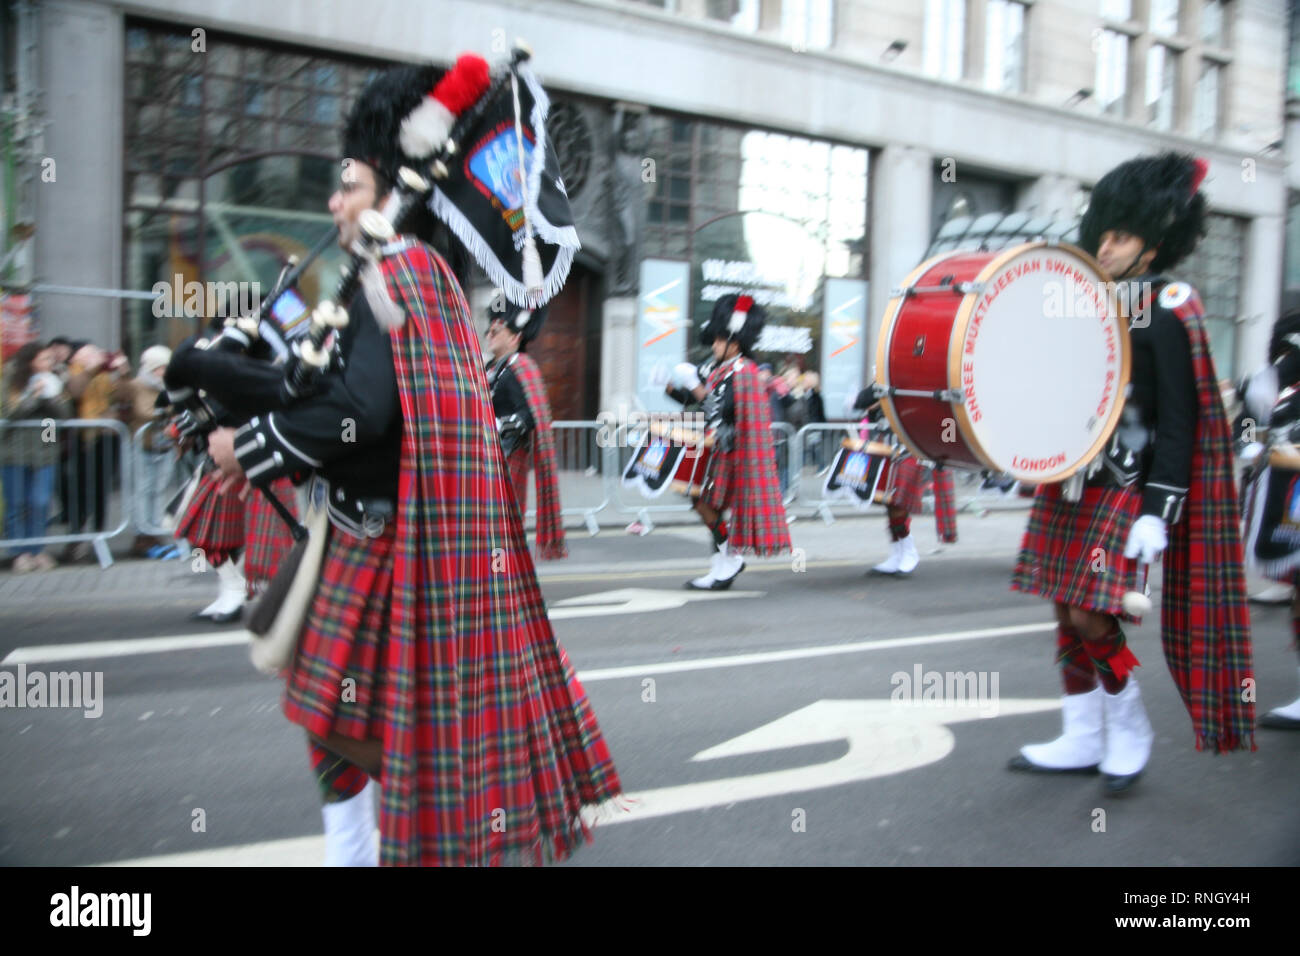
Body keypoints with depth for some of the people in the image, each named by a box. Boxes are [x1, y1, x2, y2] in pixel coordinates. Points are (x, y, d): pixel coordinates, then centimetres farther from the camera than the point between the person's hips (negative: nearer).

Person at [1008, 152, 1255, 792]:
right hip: (1068, 480, 7)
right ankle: (1083, 739, 22)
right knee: (1067, 607, 9)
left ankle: (1131, 731, 14)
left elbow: (1179, 420, -12)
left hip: (1125, 486, -7)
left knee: (1090, 611, -10)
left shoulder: (1165, 313, -10)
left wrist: (1158, 514, -17)